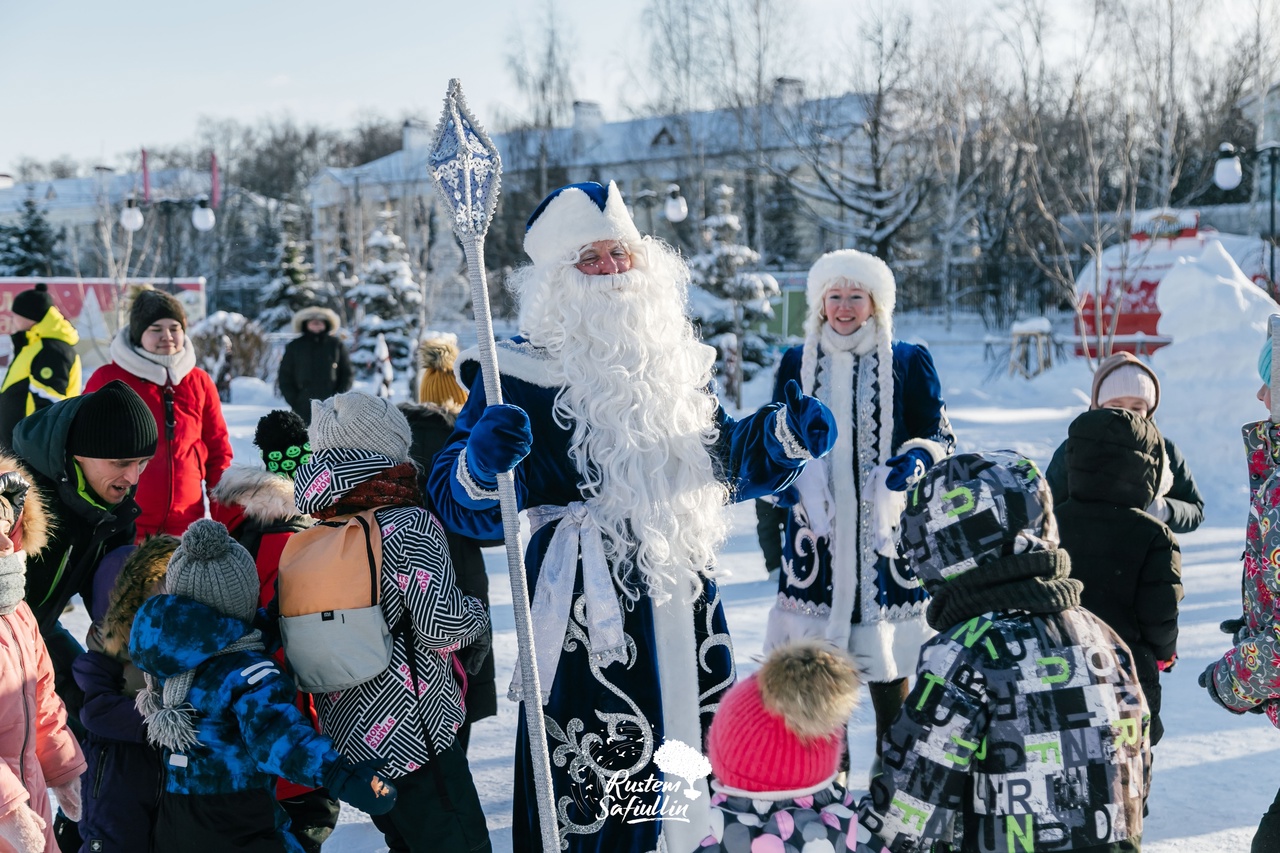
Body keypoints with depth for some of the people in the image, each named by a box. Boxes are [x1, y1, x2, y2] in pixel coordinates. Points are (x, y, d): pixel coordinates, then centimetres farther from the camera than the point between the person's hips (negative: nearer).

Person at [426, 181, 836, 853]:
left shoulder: (676, 361, 10)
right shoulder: (524, 374, -8)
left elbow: (723, 464, 20)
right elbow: (458, 503, -13)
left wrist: (785, 437, 3)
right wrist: (481, 466, -35)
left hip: (685, 608, 6)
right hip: (589, 619, -6)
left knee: (698, 785, 19)